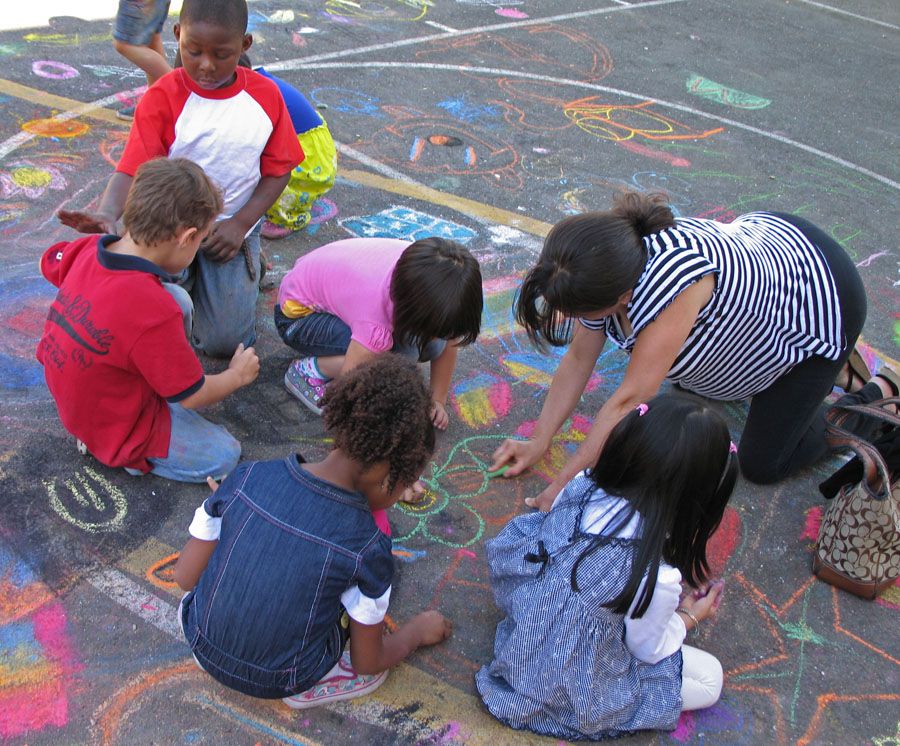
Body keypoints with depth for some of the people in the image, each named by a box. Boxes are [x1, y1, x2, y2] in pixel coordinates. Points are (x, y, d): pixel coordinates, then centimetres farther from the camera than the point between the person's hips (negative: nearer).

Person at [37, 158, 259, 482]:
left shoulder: (88, 248, -15)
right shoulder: (153, 312, -38)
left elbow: (49, 263, 12)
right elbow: (192, 395, -22)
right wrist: (238, 374, -2)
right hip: (116, 428, -8)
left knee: (178, 297, 8)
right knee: (224, 455, 0)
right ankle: (130, 456, 3)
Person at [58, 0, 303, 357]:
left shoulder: (266, 95, -4)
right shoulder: (163, 97, -12)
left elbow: (278, 169, 1)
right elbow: (133, 168, -19)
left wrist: (241, 224, -12)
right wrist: (106, 215, -41)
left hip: (231, 229, 1)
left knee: (225, 341, -7)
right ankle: (185, 275, 11)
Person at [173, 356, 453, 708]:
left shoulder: (249, 477, -17)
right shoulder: (368, 548, -24)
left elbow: (184, 575, -6)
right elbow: (368, 663, -9)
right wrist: (419, 631, 11)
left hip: (203, 645, 3)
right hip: (278, 682, -3)